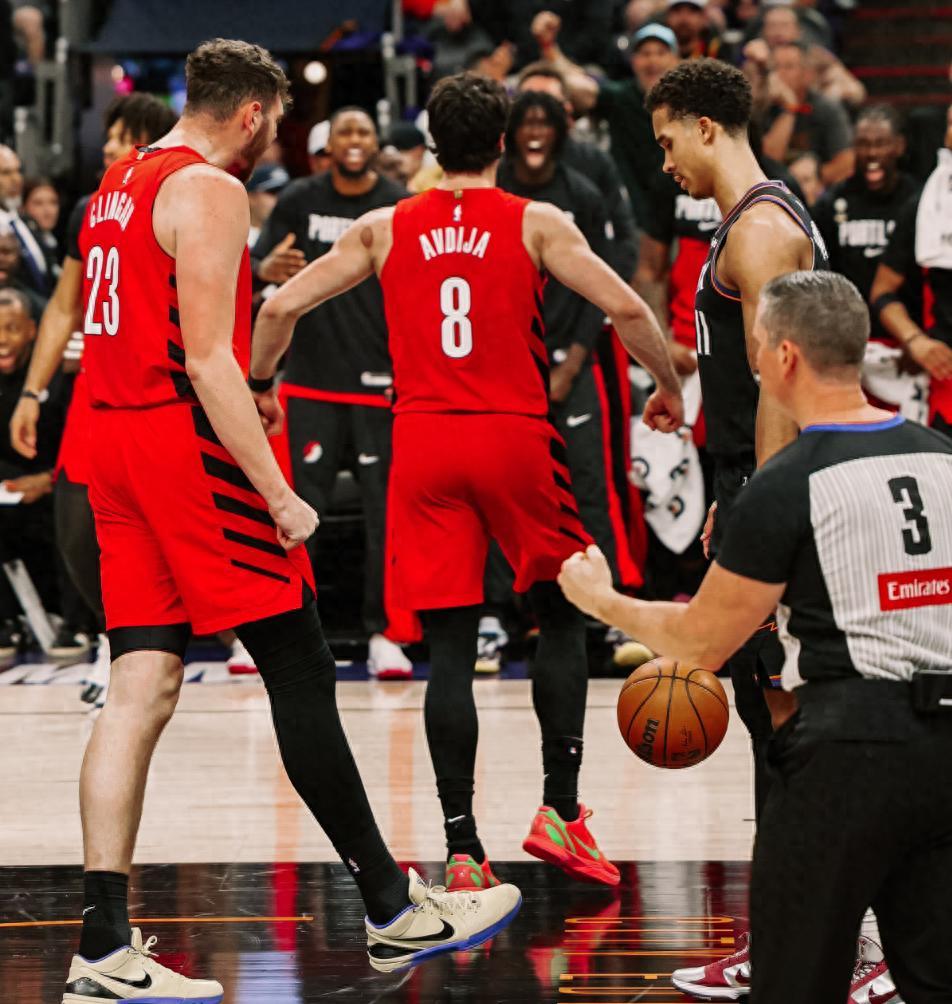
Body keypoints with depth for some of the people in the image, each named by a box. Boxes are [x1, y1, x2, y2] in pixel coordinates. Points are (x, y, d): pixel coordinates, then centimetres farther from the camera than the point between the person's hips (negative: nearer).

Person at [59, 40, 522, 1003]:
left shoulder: (119, 184, 18)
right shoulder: (209, 191, -11)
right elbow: (206, 359, -18)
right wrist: (278, 494, -19)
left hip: (115, 435, 9)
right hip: (189, 439, -9)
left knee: (141, 687, 4)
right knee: (299, 671, -2)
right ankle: (394, 913, 5)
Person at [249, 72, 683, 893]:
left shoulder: (384, 230, 8)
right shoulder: (538, 225, 1)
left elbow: (280, 308, 5)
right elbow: (629, 311, -7)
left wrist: (260, 388, 23)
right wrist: (669, 388, 10)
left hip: (423, 443, 2)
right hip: (515, 436, -2)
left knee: (450, 647, 2)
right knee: (562, 615, 15)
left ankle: (462, 850, -2)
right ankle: (560, 809, 5)